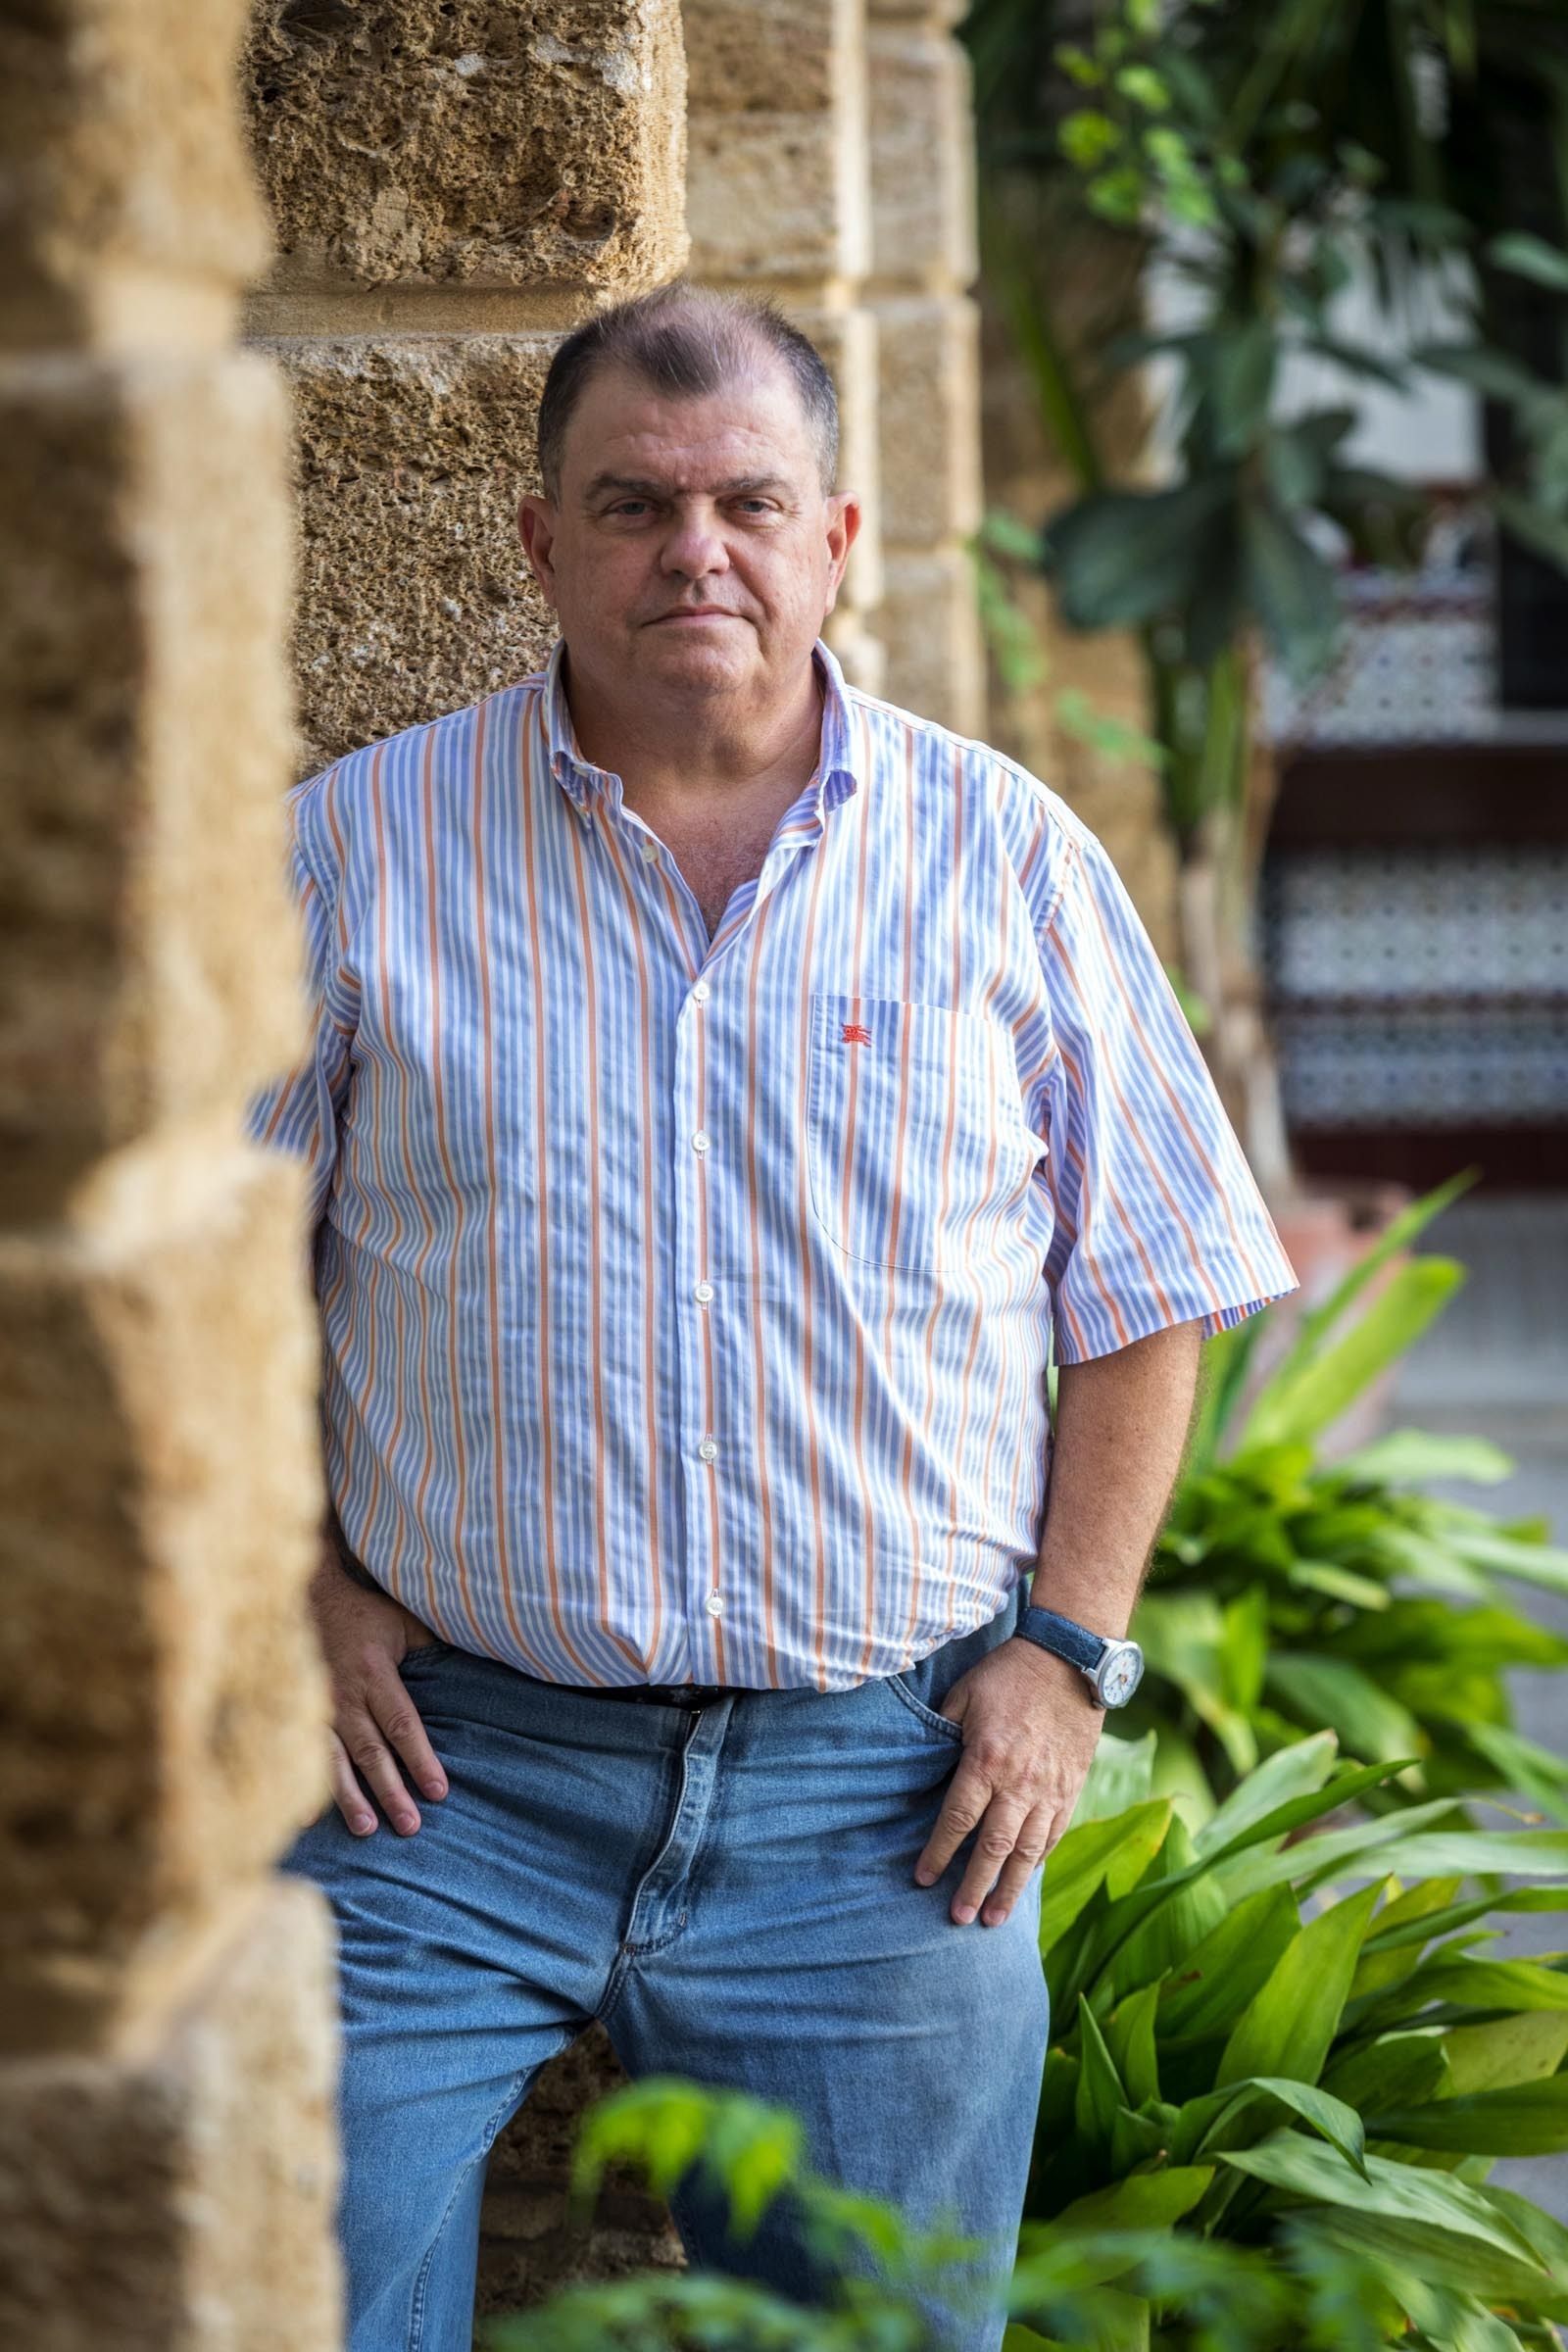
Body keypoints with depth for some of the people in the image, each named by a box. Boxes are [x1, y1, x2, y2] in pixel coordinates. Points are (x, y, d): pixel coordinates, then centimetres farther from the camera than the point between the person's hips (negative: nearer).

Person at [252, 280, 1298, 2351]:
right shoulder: (359, 846, 3)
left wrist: (1066, 1646, -1)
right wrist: (294, 1582, -2)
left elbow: (1148, 1286, 8)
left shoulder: (1006, 856, 4)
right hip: (449, 1751, 0)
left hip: (884, 1782, 1)